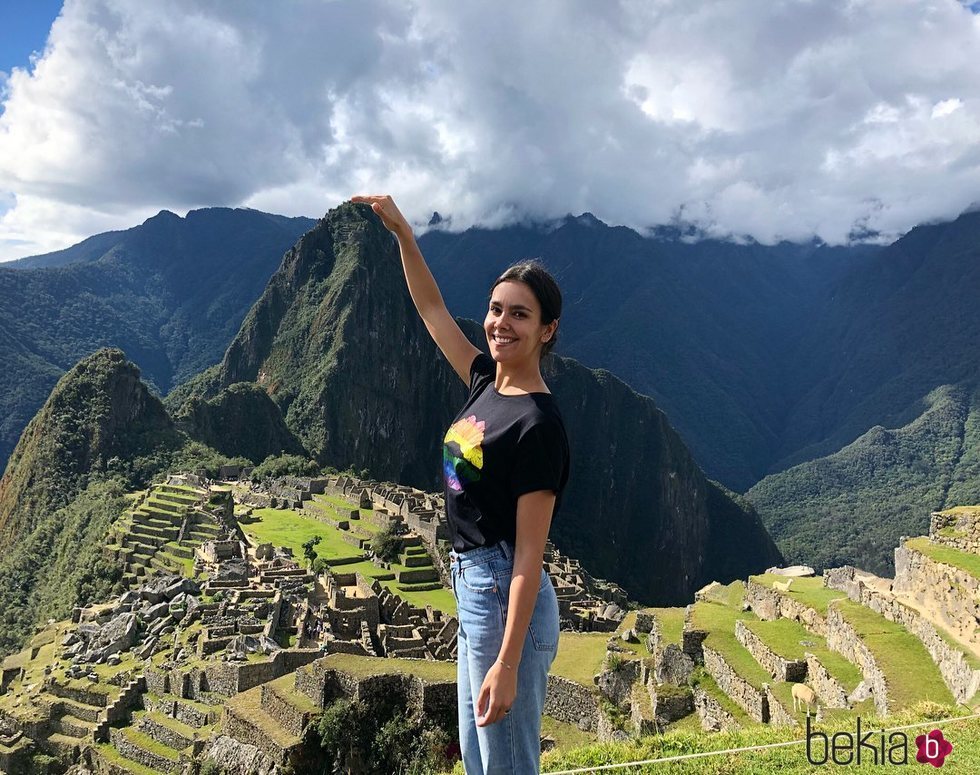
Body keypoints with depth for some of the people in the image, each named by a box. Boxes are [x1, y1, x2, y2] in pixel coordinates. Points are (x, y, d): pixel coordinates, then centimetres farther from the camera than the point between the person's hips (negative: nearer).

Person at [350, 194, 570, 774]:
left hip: (505, 594, -9)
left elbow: (530, 553, -22)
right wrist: (402, 233, 13)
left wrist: (507, 664, -23)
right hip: (473, 586, 9)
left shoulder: (539, 424, -20)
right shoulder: (486, 382, 5)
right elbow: (432, 309, 18)